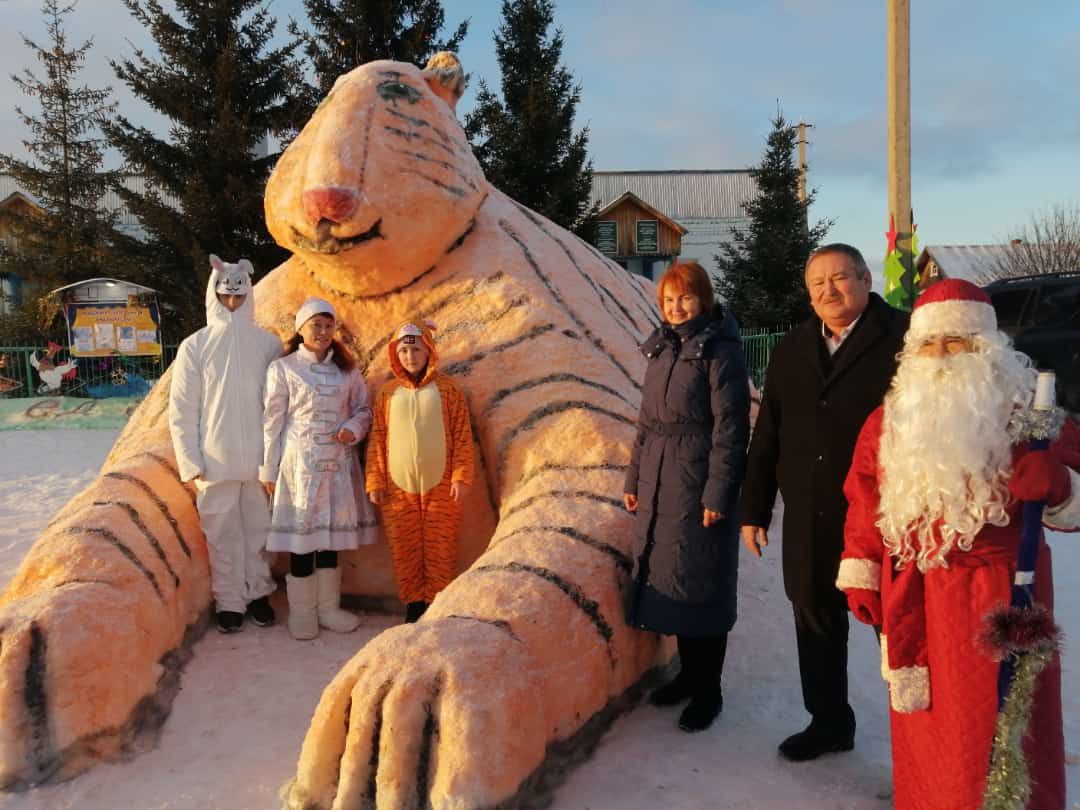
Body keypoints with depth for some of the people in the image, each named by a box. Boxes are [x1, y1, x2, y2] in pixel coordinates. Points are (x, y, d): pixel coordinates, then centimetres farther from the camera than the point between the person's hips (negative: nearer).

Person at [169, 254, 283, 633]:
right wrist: (191, 463, -4)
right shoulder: (195, 346, -1)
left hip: (259, 459, 1)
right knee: (222, 534, 6)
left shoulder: (268, 343, 2)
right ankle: (229, 601, 20)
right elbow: (181, 411, 1)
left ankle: (258, 593, 25)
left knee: (259, 529, 8)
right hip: (216, 461, -1)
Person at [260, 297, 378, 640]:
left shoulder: (346, 369, 8)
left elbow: (363, 409, 14)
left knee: (331, 535, 10)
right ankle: (302, 613, 14)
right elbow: (272, 422, -2)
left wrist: (353, 429, -9)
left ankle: (328, 607, 23)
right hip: (300, 463, -3)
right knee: (301, 535, 0)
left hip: (338, 463, 3)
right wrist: (268, 470, -3)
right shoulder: (282, 369, -3)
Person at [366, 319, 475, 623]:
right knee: (404, 550, 8)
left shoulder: (447, 389, 0)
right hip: (398, 486, 2)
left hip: (440, 485, -2)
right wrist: (375, 481, 0)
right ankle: (414, 605, 21)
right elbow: (377, 439, 6)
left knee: (439, 549, 4)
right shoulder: (388, 392, 5)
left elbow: (462, 437, -2)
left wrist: (461, 477, -9)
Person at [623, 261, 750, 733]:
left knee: (700, 584, 1)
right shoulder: (661, 350, 13)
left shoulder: (720, 352, -10)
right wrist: (634, 479, 15)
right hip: (658, 487, 7)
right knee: (666, 578, 14)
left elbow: (730, 428, -14)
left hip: (699, 487, -7)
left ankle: (708, 691, 16)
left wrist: (718, 494, -17)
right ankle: (688, 674, 30)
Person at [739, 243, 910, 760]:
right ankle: (829, 722, 36)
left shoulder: (903, 339, -8)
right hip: (808, 520, 6)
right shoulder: (792, 349, 9)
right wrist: (754, 510, 11)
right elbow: (767, 434, 11)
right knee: (816, 623, 17)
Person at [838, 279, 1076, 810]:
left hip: (999, 598, -3)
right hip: (913, 604, 3)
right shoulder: (890, 419, 7)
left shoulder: (1027, 411, -2)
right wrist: (860, 576, 8)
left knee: (997, 729, 2)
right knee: (923, 732, 14)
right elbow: (865, 503, 11)